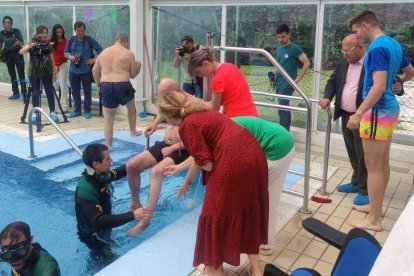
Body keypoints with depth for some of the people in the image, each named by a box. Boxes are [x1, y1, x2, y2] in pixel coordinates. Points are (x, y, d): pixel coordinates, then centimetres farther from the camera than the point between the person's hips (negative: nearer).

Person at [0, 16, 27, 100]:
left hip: (17, 54, -4)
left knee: (21, 74, -5)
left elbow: (22, 43, -8)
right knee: (12, 74, 7)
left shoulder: (16, 31, -5)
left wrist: (18, 43, -29)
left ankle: (24, 93, -4)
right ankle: (16, 93, 13)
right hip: (8, 55, 4)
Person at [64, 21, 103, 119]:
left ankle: (87, 111, 10)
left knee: (87, 91, 1)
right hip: (74, 70, 3)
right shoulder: (71, 40, 6)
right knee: (75, 91, 10)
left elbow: (100, 50, 0)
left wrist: (94, 59, -12)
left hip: (86, 69, -3)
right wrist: (70, 57, -10)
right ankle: (77, 110, 22)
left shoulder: (90, 40, -2)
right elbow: (65, 52, 11)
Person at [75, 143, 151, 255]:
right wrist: (132, 215, -46)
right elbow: (99, 221, -40)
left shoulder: (101, 175, -12)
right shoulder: (85, 189, -35)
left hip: (103, 228, 8)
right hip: (94, 235, -8)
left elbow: (119, 172, 9)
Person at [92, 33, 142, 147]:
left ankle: (108, 145, 11)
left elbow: (95, 71, 16)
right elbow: (133, 74, 4)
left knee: (108, 118, 8)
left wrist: (98, 85, 27)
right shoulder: (129, 53, 1)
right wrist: (138, 66, 23)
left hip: (105, 86, 3)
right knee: (131, 107, 28)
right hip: (122, 85, -2)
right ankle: (133, 131, 42)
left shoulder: (103, 52, 13)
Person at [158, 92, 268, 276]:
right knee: (248, 210, 21)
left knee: (216, 215, 10)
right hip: (254, 154, 9)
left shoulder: (187, 126, -7)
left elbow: (206, 164, -11)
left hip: (233, 162, -9)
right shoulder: (201, 112, 20)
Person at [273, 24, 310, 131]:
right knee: (285, 110, 13)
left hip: (287, 85, -7)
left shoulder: (294, 48, -8)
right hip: (279, 84, 7)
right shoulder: (278, 49, 13)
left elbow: (307, 63, -13)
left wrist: (297, 79, -15)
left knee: (282, 111, -11)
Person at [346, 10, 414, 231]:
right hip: (390, 109, 10)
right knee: (383, 163, 16)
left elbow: (379, 86, -27)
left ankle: (373, 220, 4)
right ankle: (376, 206, 29)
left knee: (373, 166, -4)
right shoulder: (393, 44, 12)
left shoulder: (377, 48, -18)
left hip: (378, 112, -10)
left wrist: (359, 113, -30)